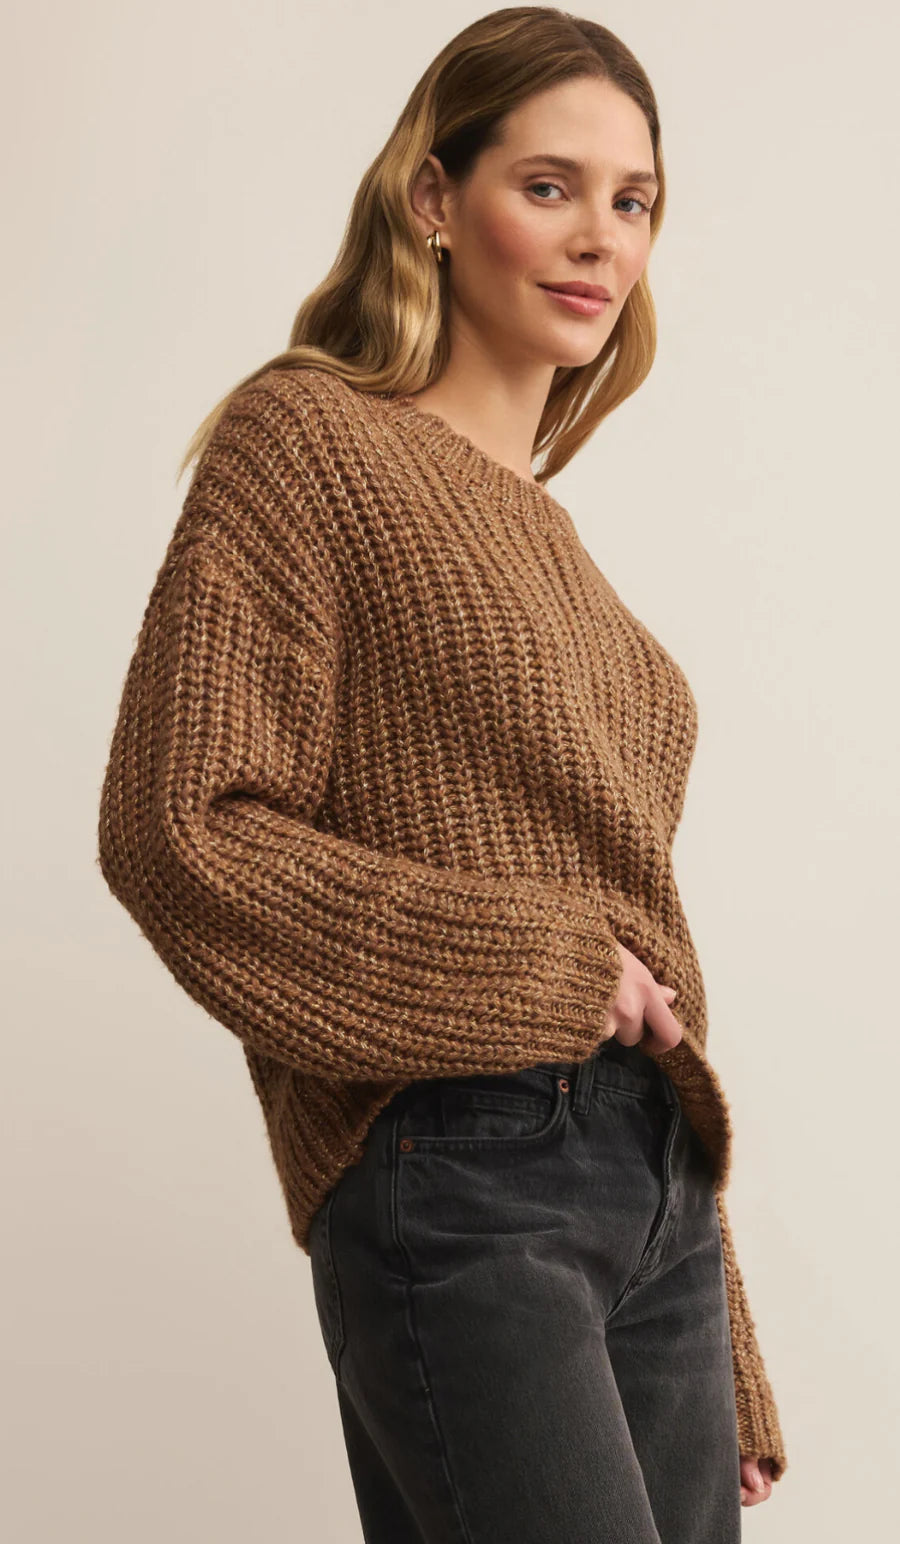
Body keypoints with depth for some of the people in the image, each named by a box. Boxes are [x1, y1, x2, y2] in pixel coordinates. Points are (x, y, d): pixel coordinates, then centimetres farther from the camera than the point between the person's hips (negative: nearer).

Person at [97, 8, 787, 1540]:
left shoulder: (551, 541, 19)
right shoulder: (305, 443, -1)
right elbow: (177, 828, -11)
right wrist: (544, 976, -10)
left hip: (654, 1184, 7)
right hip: (457, 1180, -7)